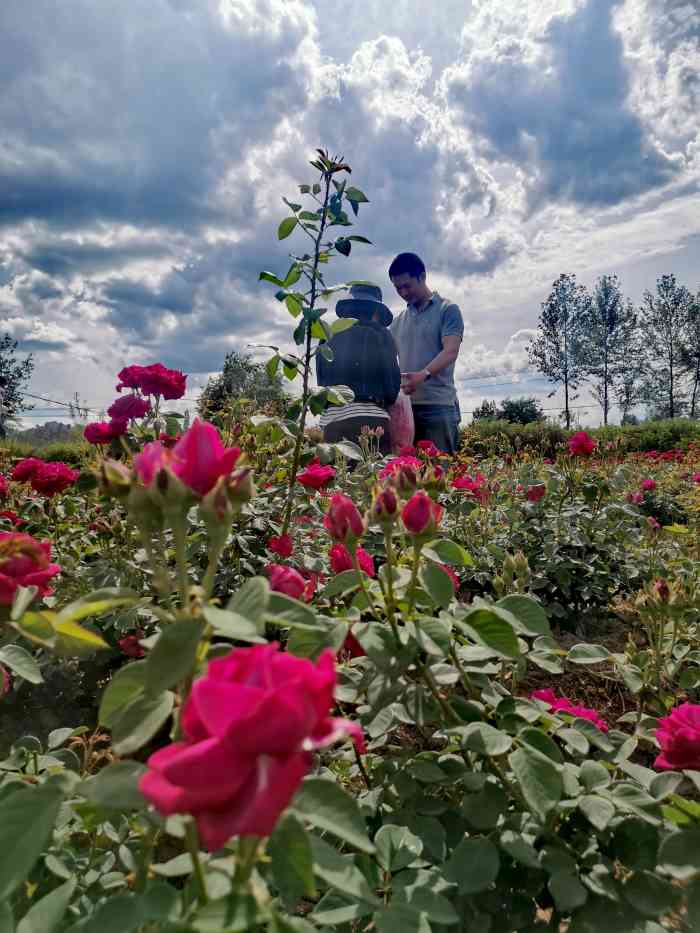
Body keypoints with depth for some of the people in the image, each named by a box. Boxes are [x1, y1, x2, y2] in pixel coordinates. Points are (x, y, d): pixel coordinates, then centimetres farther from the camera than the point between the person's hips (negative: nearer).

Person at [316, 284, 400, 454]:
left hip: (331, 421, 4)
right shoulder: (379, 334, 5)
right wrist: (384, 401, 21)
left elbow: (321, 382, 15)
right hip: (370, 419, -4)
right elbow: (391, 379, 4)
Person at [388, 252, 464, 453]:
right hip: (405, 404, 5)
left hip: (439, 404, -5)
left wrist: (424, 375, -27)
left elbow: (450, 351, -10)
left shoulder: (447, 310, 4)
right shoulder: (399, 322, 20)